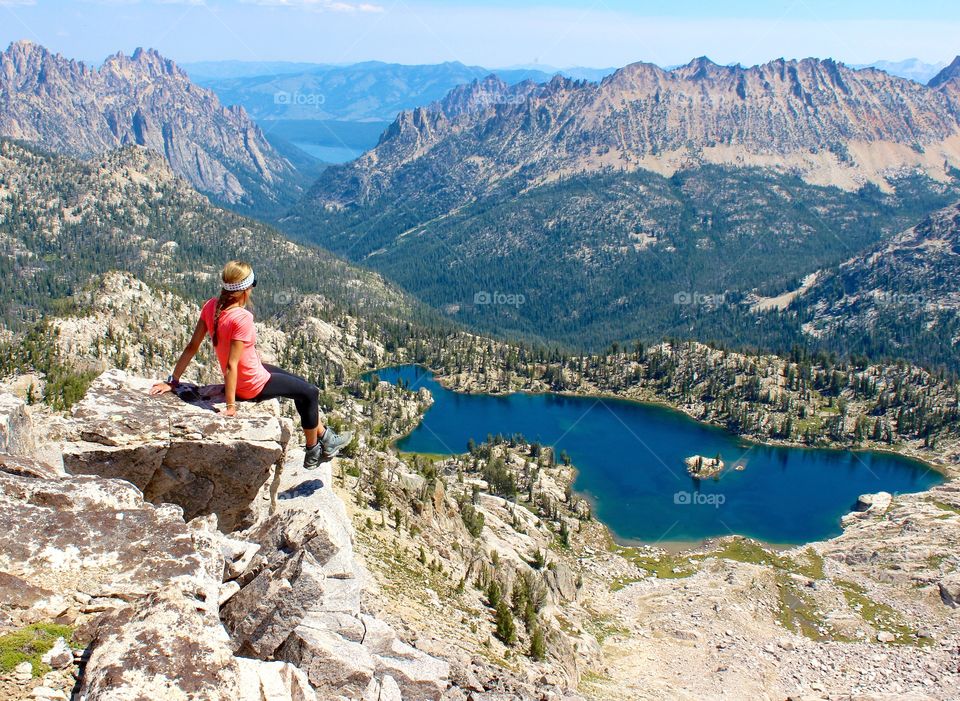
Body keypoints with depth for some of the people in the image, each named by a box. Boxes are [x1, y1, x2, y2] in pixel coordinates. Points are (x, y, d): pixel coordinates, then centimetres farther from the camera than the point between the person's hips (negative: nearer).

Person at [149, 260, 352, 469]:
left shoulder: (211, 306, -8)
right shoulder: (242, 318, -32)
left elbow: (192, 347, -5)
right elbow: (231, 365, -30)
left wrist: (172, 381, 1)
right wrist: (231, 406, -24)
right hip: (254, 386, -9)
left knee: (300, 384, 25)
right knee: (310, 393, 10)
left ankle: (324, 435, 39)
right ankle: (313, 454, 26)